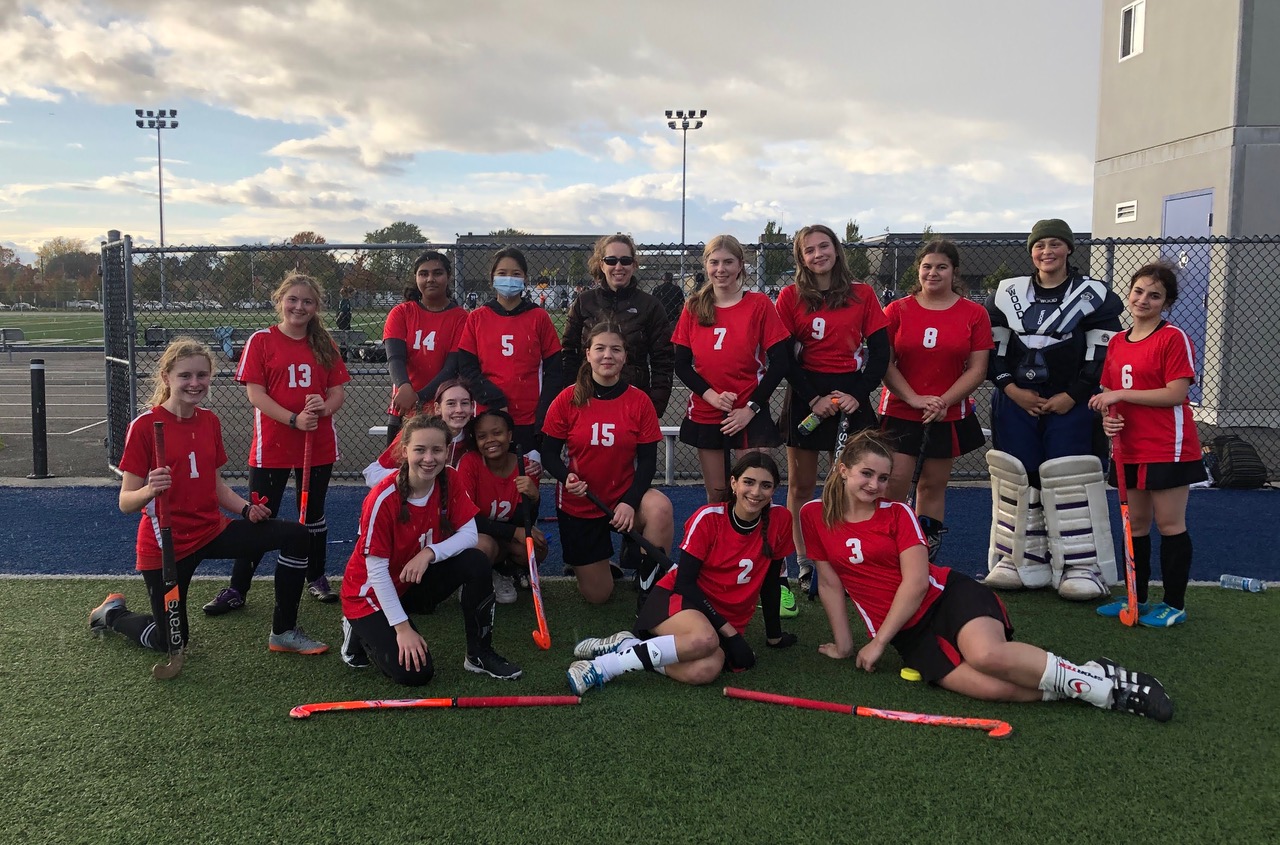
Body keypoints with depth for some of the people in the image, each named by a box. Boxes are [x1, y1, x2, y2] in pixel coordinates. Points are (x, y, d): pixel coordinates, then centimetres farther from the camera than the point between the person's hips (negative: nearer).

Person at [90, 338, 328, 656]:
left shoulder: (210, 421, 3)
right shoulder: (145, 425, -16)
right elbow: (126, 502, -16)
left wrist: (246, 509, -6)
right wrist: (150, 490, -37)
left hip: (212, 531, 5)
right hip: (165, 545, -5)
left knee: (296, 537, -10)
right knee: (171, 642, 7)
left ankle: (283, 632, 4)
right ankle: (113, 613, 39)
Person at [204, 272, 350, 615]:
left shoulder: (325, 344, 7)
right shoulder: (261, 341, -3)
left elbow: (339, 392, 6)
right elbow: (255, 393, -10)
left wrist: (325, 407, -17)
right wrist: (294, 419, -21)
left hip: (319, 445, 3)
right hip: (272, 445, -3)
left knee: (314, 514, 15)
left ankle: (317, 579, 30)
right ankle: (237, 589, 13)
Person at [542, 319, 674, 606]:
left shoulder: (639, 401, -8)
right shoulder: (568, 399, -10)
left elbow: (647, 459, -7)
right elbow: (550, 454, -4)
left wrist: (630, 502, -21)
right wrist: (566, 477, -26)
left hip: (623, 498, 0)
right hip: (578, 504, 0)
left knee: (660, 508, -35)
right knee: (597, 596, 2)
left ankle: (648, 589, -10)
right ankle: (583, 561, 40)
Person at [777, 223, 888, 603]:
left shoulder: (862, 294, 5)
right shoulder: (790, 296, 3)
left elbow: (881, 351, 3)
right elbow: (783, 356, -2)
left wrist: (859, 393, -10)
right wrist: (813, 398, -12)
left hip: (851, 395, 0)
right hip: (806, 395, 0)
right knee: (801, 485, 4)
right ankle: (804, 564, 14)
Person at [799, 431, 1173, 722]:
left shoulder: (898, 514, 0)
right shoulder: (814, 516, 4)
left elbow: (916, 582, -8)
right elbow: (830, 583, 10)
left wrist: (878, 642, -12)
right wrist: (843, 644, 9)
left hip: (948, 594, -1)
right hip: (910, 633, 1)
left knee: (986, 654, -35)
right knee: (992, 687, -29)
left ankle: (1101, 678, -18)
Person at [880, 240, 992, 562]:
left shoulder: (974, 314, 2)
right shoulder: (897, 310, 2)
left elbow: (977, 369, -2)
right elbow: (885, 363, -1)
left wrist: (943, 402, -13)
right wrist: (914, 399, -12)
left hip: (949, 415, 1)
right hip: (900, 412, -1)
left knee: (933, 485, 8)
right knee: (894, 483, -10)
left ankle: (925, 564, 18)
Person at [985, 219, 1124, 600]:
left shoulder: (1094, 296, 0)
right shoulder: (1007, 293, 8)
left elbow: (1101, 355, -4)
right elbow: (992, 348, 7)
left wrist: (1071, 396, -11)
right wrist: (1012, 389, -4)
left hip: (1070, 406, -3)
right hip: (1015, 401, 3)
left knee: (1070, 482, -5)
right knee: (1017, 478, 5)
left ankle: (1081, 566, 3)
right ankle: (1021, 560, 15)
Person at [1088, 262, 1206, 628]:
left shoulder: (1174, 338, -9)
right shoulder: (1116, 342, 11)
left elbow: (1176, 393, -17)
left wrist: (1120, 394, -17)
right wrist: (1108, 416, -4)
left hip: (1168, 448, -7)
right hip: (1129, 449, 7)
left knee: (1169, 525, 1)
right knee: (1135, 524, 14)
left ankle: (1175, 605, 13)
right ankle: (1137, 599, 25)